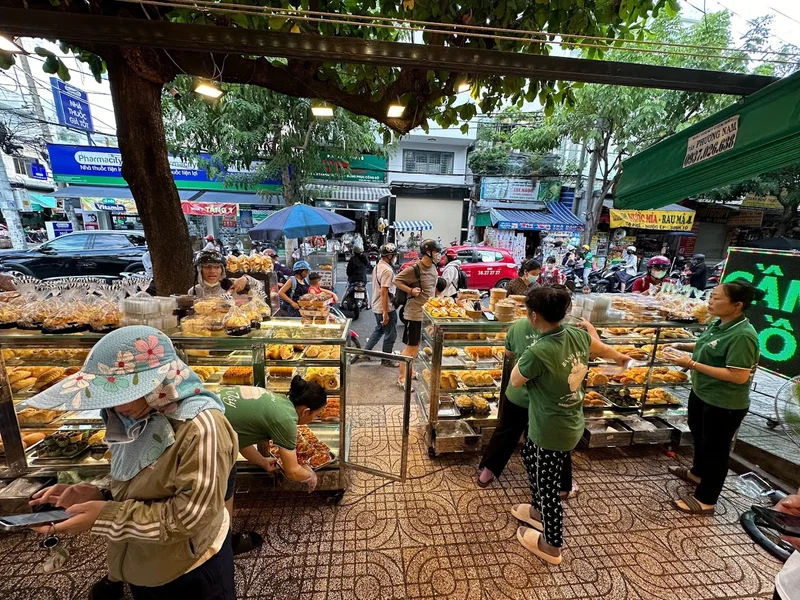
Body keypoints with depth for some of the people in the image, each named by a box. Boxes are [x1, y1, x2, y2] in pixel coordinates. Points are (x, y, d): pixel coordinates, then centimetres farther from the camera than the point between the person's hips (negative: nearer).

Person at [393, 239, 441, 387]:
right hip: (415, 312, -8)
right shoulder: (414, 269, -18)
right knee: (411, 345, -1)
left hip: (428, 312, 8)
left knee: (418, 344, 19)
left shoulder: (433, 267, 6)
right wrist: (410, 290, -20)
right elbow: (396, 280, -12)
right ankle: (401, 378, 12)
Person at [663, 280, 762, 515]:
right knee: (699, 436, 28)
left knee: (714, 449, 9)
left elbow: (739, 377, -29)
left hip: (724, 404, -8)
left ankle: (705, 501, 28)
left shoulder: (742, 336, -27)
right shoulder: (720, 324, -1)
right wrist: (682, 346, 0)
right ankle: (697, 473, 52)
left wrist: (692, 364, -30)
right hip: (701, 393, 9)